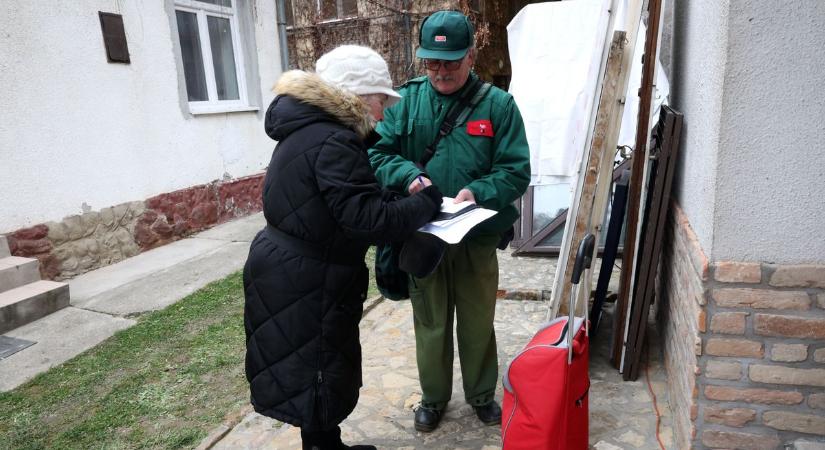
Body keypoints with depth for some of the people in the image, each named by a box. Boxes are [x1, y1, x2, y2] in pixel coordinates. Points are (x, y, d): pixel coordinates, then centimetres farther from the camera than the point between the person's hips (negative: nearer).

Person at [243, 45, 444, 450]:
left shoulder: (308, 129, 10)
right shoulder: (332, 142, -23)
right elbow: (367, 218, -27)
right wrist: (427, 203, -16)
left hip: (296, 274, 10)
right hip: (305, 284, -10)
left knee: (320, 371, 23)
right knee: (319, 376, 6)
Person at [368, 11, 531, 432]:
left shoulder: (498, 104, -5)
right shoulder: (405, 100, -1)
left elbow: (516, 171, -7)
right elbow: (377, 153, -4)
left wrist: (478, 192, -25)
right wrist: (408, 175, -23)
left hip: (478, 238, 0)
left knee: (478, 322, 16)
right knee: (430, 323, 16)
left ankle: (482, 394, 40)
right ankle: (433, 396, 38)